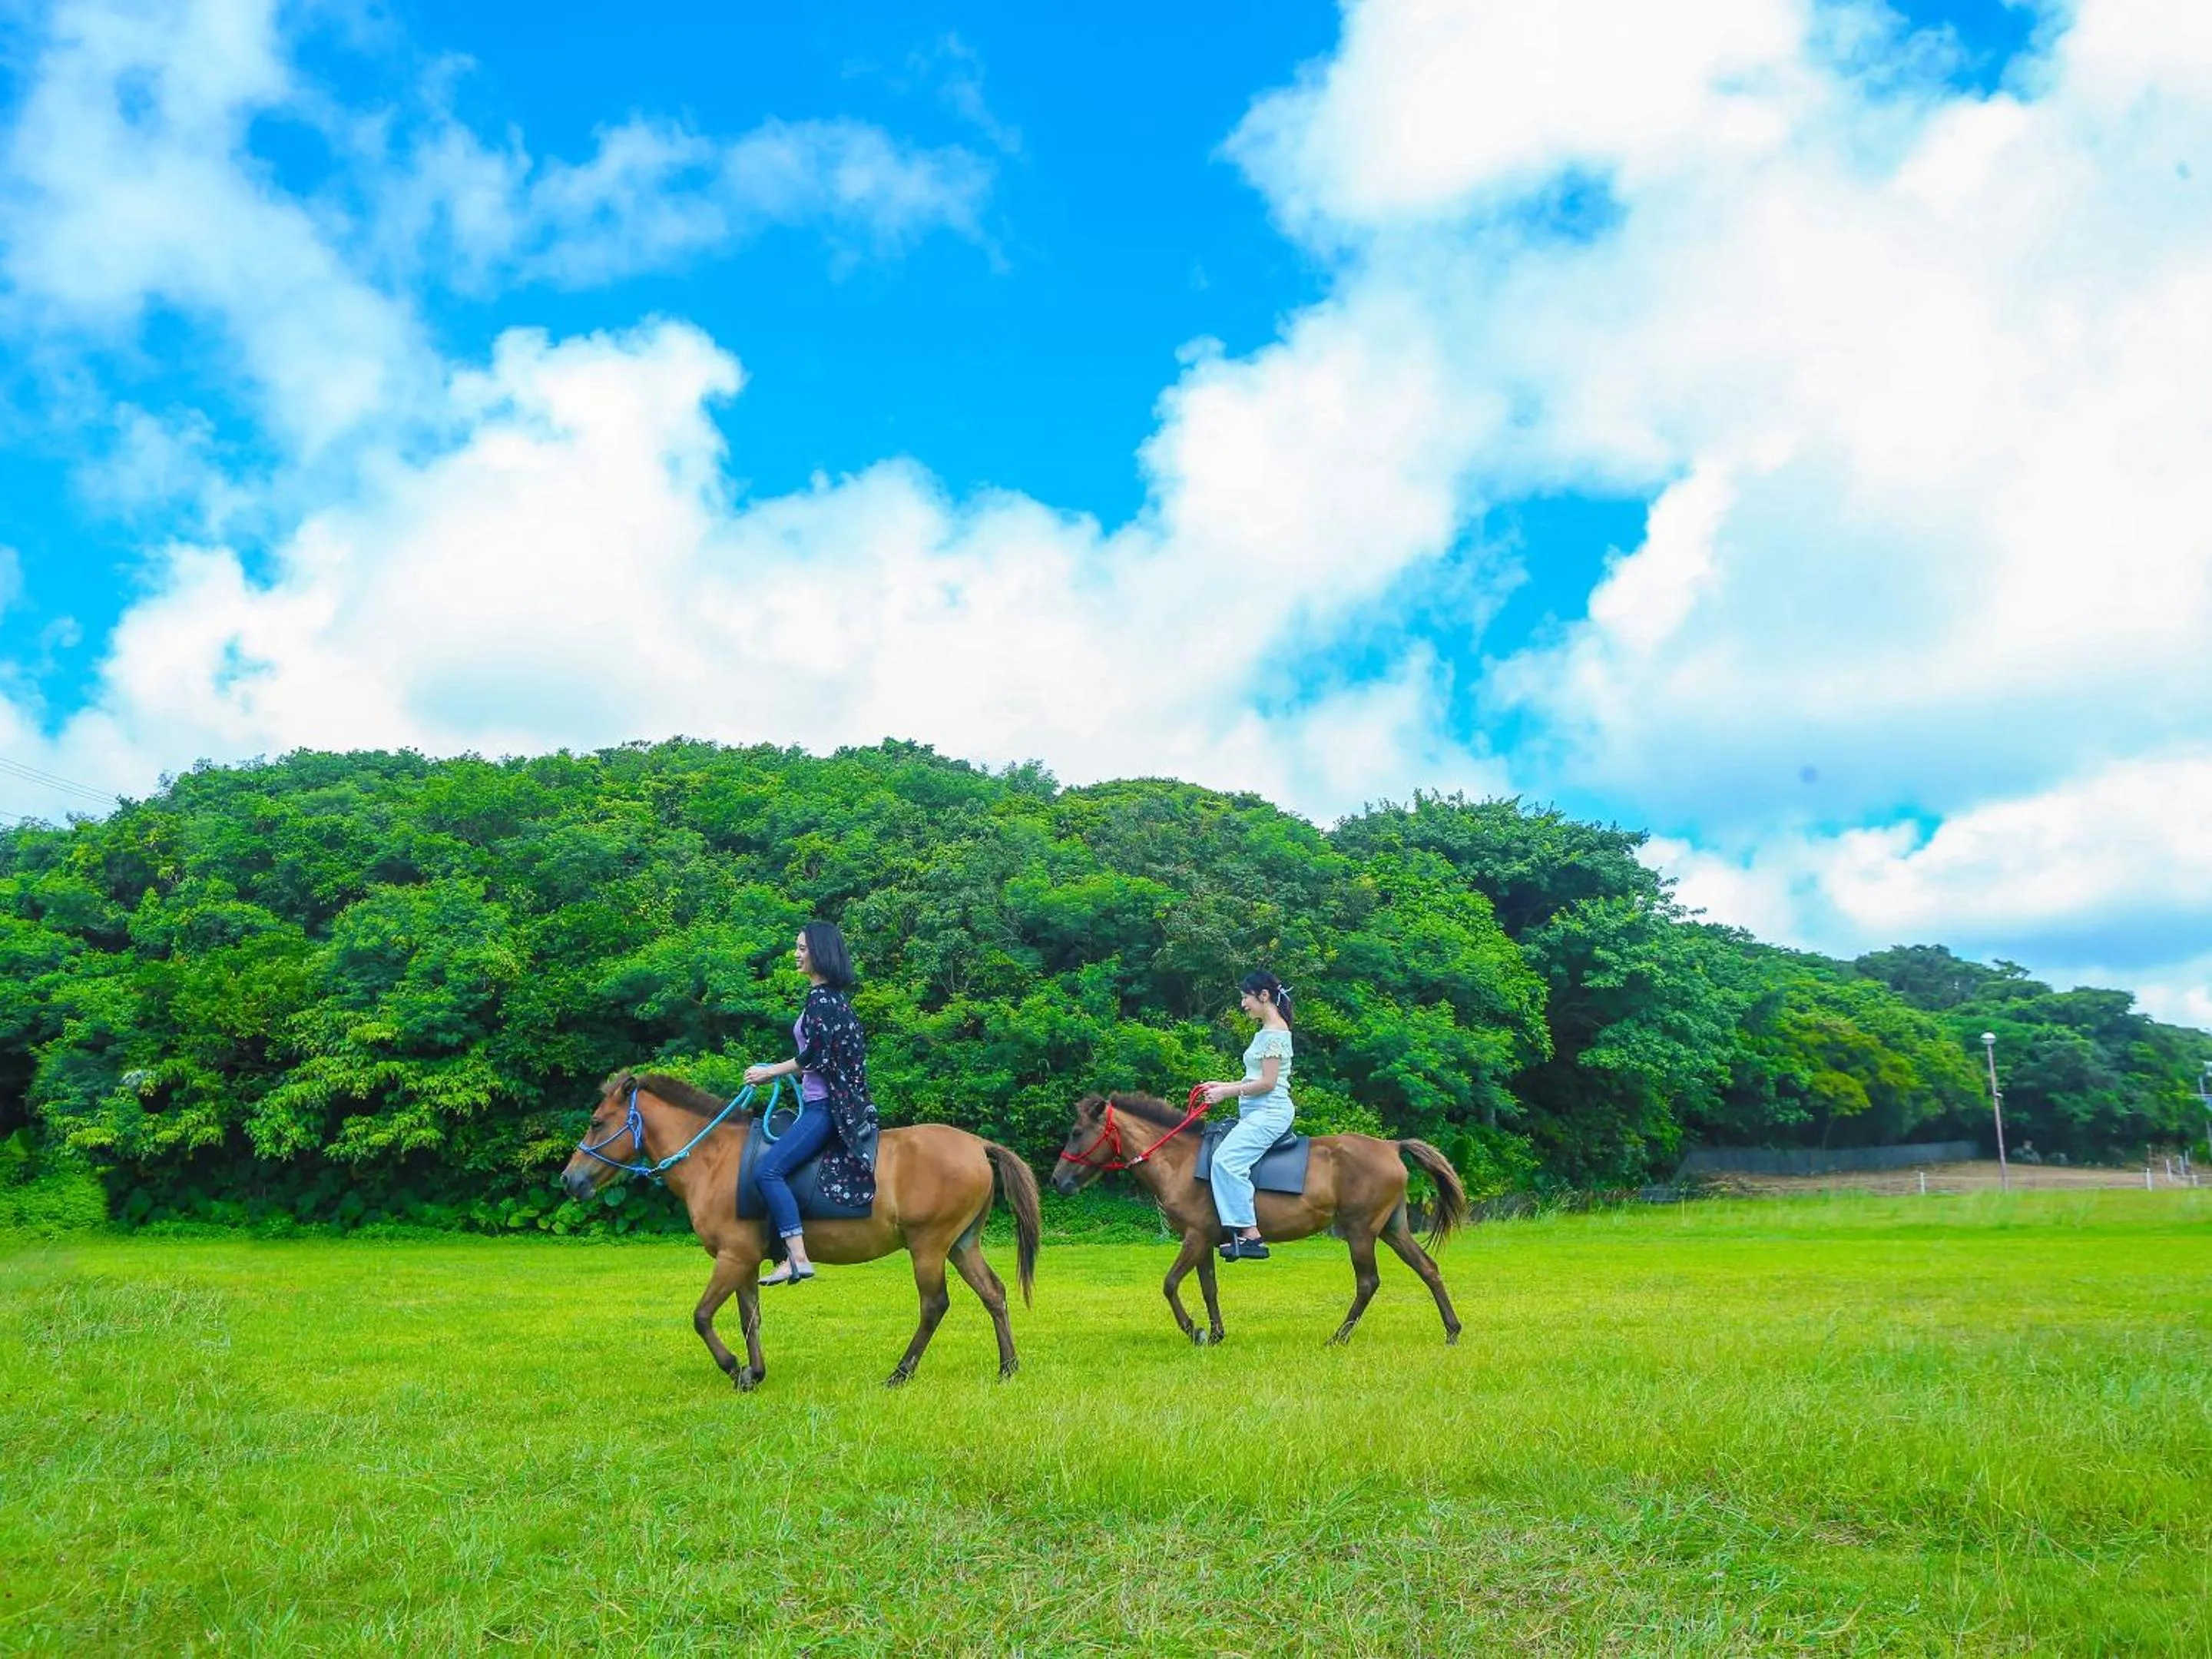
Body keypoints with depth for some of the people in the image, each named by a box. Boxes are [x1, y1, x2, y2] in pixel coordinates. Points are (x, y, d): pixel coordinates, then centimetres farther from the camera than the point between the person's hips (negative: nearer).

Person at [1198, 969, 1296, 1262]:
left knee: (1226, 1159, -26)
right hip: (1255, 1112, 11)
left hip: (1269, 1111, -11)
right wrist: (1223, 1086, 13)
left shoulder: (1275, 1032, -10)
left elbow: (1268, 1083, -17)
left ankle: (1251, 1235, -27)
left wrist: (1227, 1092, -13)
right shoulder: (1265, 1032, 19)